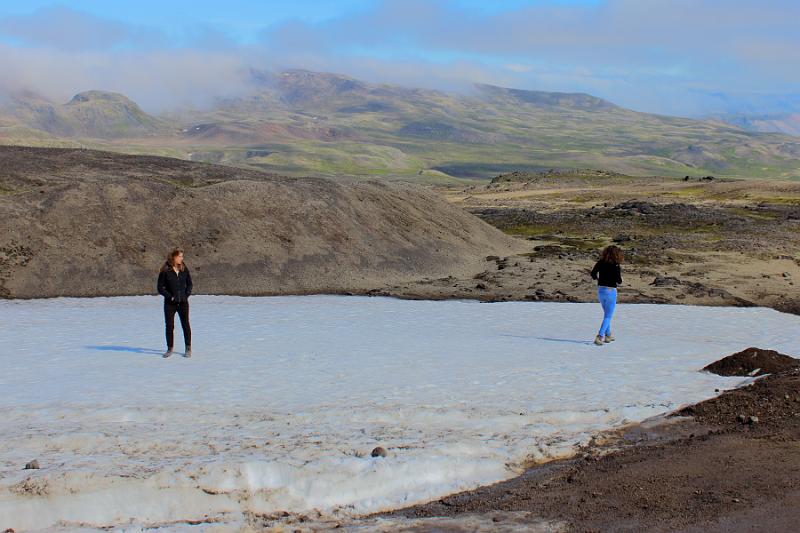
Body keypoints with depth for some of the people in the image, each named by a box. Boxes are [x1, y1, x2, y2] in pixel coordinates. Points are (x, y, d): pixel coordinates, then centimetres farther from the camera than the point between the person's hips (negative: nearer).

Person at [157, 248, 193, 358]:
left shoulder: (184, 269, 4)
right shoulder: (165, 271, -6)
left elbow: (189, 284, 13)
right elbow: (160, 287, -3)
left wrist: (186, 294, -1)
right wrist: (170, 296, -11)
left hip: (183, 302, 2)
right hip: (170, 303, -2)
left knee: (186, 325, 1)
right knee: (169, 326, 2)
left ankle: (188, 349, 11)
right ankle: (169, 349, 16)